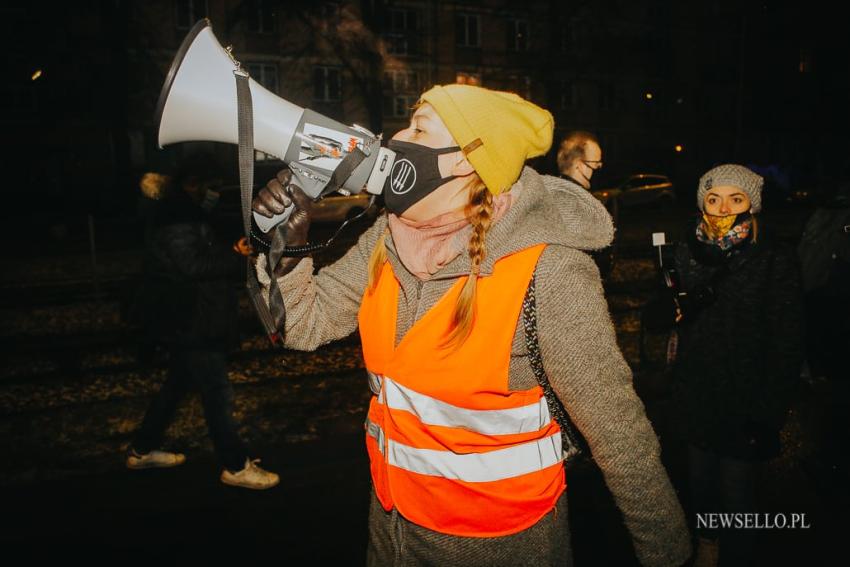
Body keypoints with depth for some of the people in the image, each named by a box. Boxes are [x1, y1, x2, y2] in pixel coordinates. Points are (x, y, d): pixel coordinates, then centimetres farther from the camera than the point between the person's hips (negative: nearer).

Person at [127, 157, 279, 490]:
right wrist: (239, 259, -20)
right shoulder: (173, 216, -18)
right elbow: (192, 265, -25)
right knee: (218, 393, -3)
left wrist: (231, 252, -2)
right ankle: (236, 466, 8)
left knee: (178, 384, 21)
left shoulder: (183, 210, 14)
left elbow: (206, 252, 16)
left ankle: (142, 450, 35)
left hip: (186, 319, 11)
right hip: (188, 321, -11)